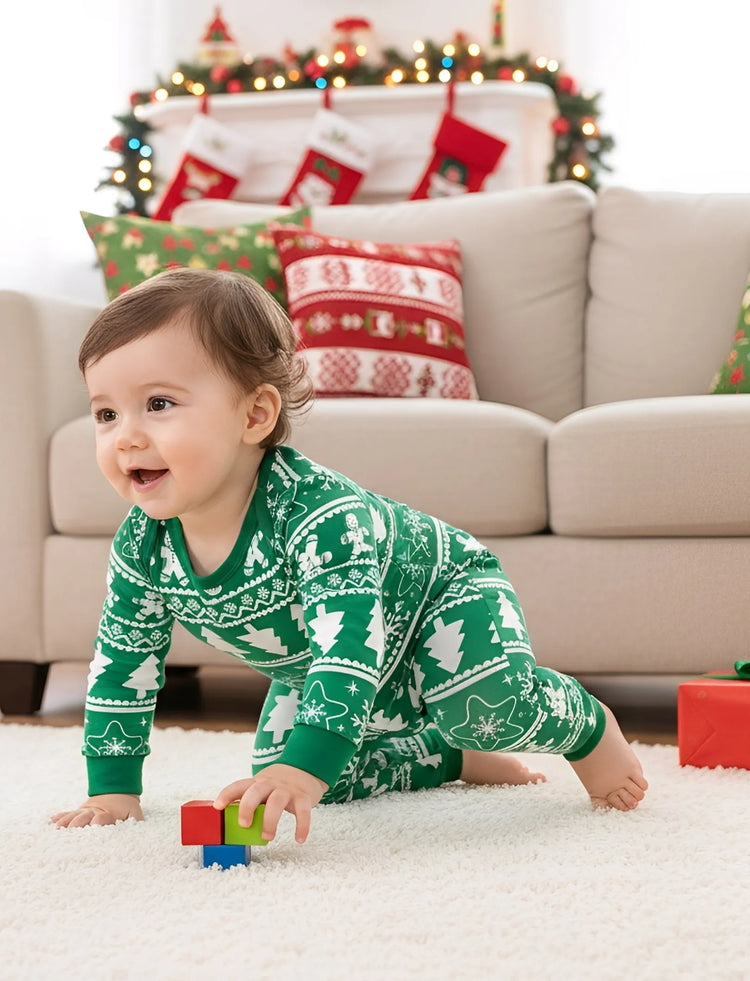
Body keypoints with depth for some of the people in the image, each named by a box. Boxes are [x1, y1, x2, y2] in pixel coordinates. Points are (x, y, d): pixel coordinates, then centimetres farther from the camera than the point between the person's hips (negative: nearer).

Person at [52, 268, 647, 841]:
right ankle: (451, 758, 16)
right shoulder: (142, 549, -20)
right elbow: (122, 666, -5)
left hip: (443, 595, -7)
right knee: (274, 773, -1)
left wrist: (305, 767, -60)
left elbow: (351, 645, -50)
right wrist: (113, 790, -7)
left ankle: (588, 728, 0)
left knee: (489, 700, -34)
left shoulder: (319, 513, -41)